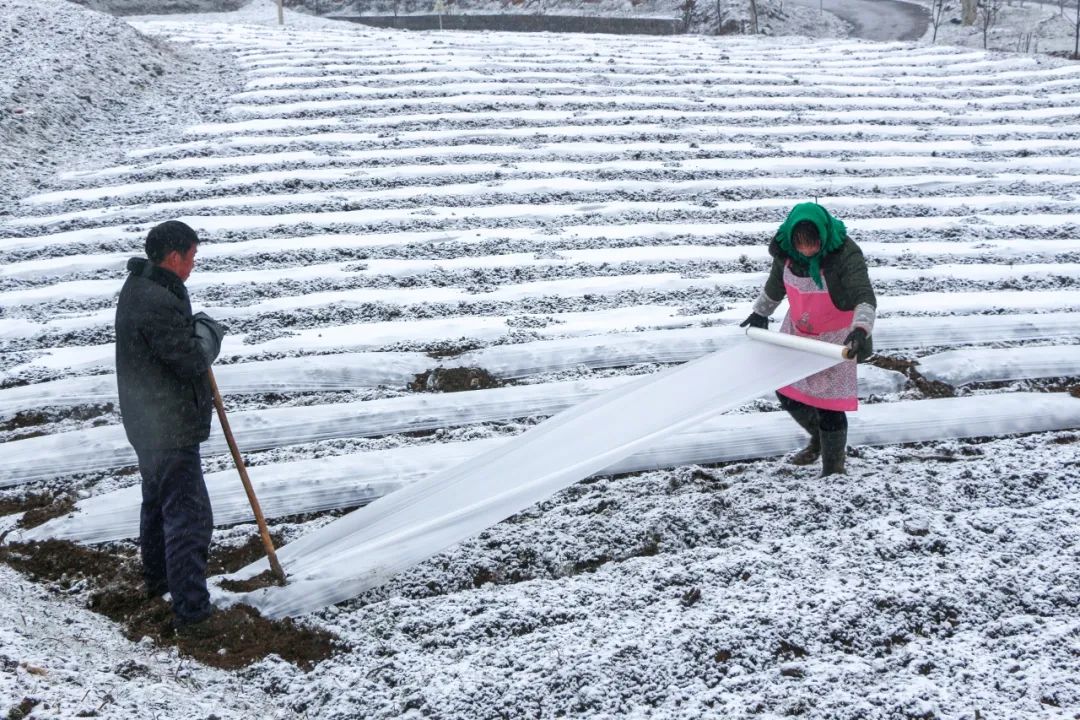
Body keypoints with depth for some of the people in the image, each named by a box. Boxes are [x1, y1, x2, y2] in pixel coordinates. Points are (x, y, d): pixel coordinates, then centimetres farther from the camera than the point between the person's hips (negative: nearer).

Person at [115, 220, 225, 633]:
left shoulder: (137, 286, 7)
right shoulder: (158, 303, -26)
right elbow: (192, 359, -25)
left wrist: (196, 329, -2)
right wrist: (207, 331, -8)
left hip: (145, 422, 11)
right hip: (170, 428, -11)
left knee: (157, 501, 25)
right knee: (188, 514, -7)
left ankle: (156, 579, 41)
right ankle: (190, 608, -5)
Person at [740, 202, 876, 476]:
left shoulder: (846, 255, -30)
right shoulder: (786, 250, -13)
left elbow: (865, 298, -39)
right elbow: (776, 284, 7)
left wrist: (861, 329, -57)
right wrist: (761, 312, 19)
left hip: (836, 335, -6)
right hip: (798, 330, 6)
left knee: (829, 404, -8)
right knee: (785, 391, 15)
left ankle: (833, 470, 11)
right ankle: (818, 439, 42)